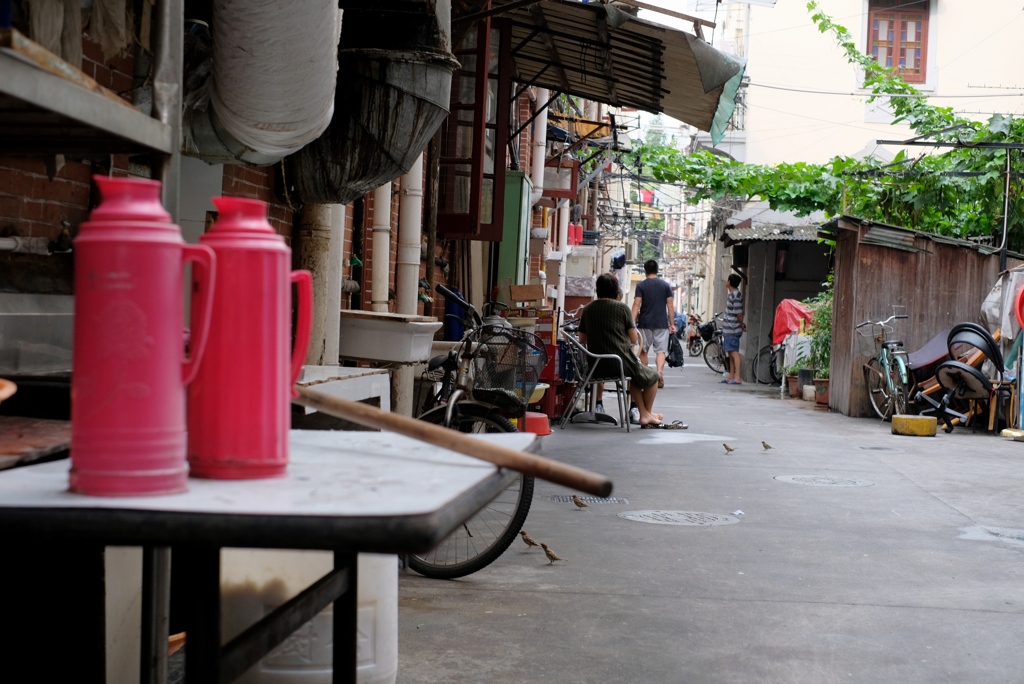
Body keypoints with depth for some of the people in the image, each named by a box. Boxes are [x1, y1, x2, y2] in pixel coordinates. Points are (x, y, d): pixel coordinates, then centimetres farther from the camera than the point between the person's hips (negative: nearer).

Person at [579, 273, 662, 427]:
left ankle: (643, 414, 33)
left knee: (635, 377, 34)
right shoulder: (622, 308, -9)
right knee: (651, 378, 23)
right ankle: (647, 413, 38)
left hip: (596, 367, 6)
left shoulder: (587, 309, 3)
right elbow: (634, 339, -4)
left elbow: (582, 339, 10)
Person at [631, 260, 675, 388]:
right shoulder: (666, 285, 3)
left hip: (645, 323, -1)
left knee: (643, 351, 13)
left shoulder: (641, 285, -2)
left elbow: (636, 305, -9)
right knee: (661, 350, 0)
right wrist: (672, 324, 7)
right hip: (661, 324, 1)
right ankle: (660, 372, -25)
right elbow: (670, 306, 2)